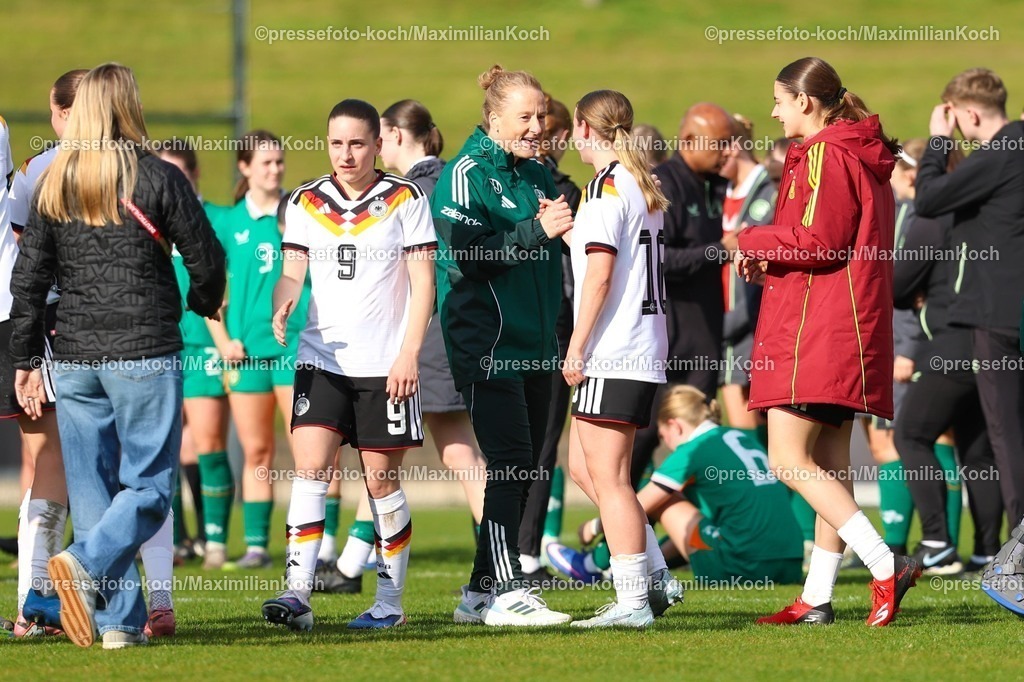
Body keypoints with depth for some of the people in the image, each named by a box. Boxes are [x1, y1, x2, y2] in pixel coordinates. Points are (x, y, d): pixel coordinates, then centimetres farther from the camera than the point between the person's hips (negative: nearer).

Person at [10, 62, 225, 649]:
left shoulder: (53, 184, 5)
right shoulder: (158, 178, -6)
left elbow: (28, 279, 5)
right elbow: (207, 259, -2)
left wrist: (26, 360, 12)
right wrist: (206, 303, 20)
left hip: (74, 358, 4)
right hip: (145, 353, -4)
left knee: (92, 487, 9)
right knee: (148, 484, 1)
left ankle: (120, 619, 5)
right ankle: (87, 565, -24)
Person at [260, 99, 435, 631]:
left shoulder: (405, 200, -1)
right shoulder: (305, 203, 7)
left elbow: (423, 282, -2)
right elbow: (293, 271, 11)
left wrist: (408, 354, -10)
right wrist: (281, 308, -12)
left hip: (385, 364, -2)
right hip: (320, 360, 2)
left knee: (381, 480, 2)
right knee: (309, 468, -12)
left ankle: (390, 601, 13)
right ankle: (297, 593, -19)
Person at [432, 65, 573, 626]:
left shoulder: (537, 176, 16)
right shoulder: (465, 175, -7)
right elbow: (471, 255, -17)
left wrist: (565, 229, 2)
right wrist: (536, 231, -24)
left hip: (534, 343, 8)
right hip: (487, 343, -8)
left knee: (522, 469, 7)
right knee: (510, 463, -13)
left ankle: (482, 591, 14)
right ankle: (505, 591, -12)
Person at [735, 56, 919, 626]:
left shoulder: (825, 155, -12)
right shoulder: (862, 156, 19)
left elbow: (819, 241, -20)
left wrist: (754, 242, -5)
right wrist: (772, 261, 11)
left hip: (818, 329, -10)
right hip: (849, 335, 10)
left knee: (788, 459, -11)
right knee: (830, 466, 10)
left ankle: (885, 564, -19)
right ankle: (817, 599, 12)